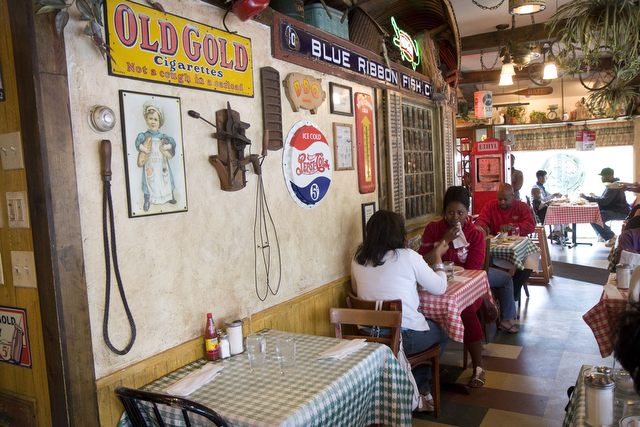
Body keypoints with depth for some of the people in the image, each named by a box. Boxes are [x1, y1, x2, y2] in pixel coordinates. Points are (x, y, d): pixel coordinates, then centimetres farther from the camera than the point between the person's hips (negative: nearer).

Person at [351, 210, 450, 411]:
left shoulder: (358, 259, 1)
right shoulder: (408, 257, -12)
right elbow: (440, 288, -2)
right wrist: (438, 257, 14)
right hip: (404, 337, -6)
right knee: (443, 333, 24)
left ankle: (420, 389, 31)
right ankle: (420, 388, 27)